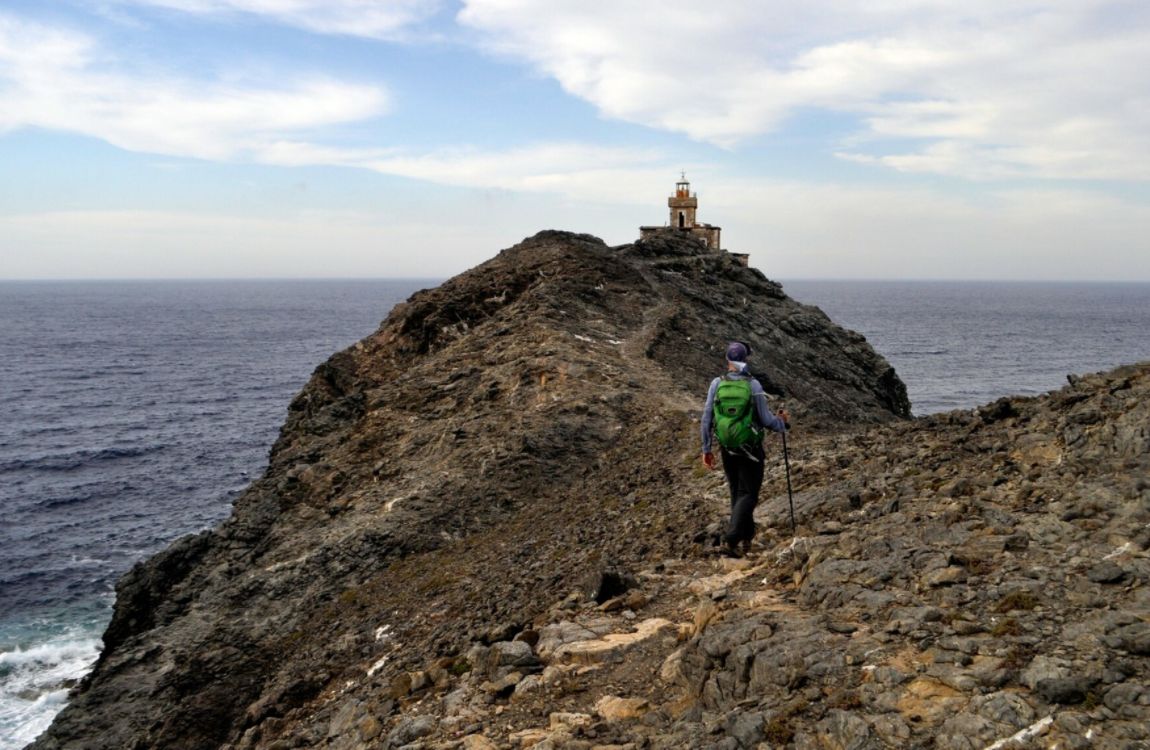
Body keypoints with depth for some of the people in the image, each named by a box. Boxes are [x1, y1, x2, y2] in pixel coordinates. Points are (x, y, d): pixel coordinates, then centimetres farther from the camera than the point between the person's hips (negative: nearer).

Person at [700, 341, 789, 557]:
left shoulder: (717, 383, -6)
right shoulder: (753, 385, -14)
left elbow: (707, 418, -3)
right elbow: (766, 420, -10)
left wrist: (706, 449, 7)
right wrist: (783, 422, 12)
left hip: (727, 448, 4)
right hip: (750, 448, -4)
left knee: (737, 493, 19)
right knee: (748, 495, 3)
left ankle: (747, 536, 30)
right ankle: (730, 539, -12)